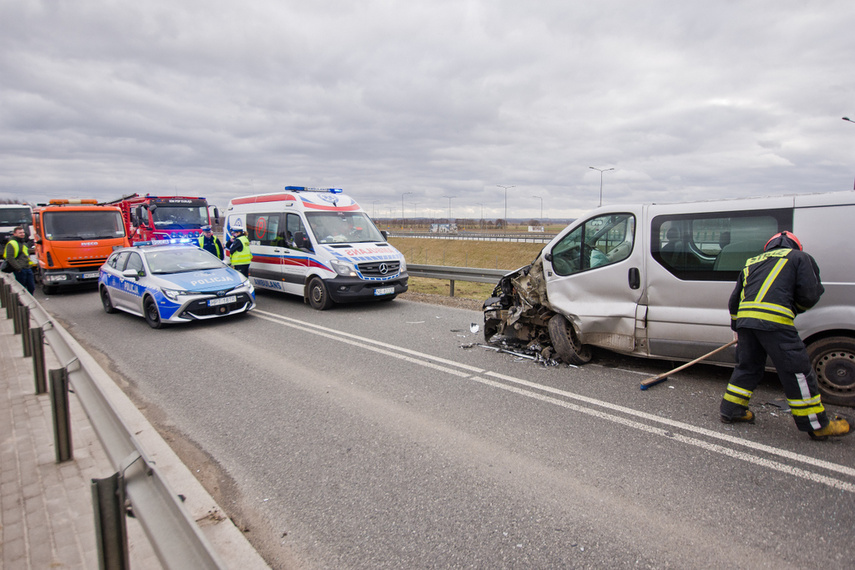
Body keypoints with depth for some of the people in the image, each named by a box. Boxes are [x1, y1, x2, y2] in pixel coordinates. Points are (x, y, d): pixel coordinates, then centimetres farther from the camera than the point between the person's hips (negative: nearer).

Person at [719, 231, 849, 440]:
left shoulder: (752, 262, 29)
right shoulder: (799, 257, 15)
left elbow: (734, 300, 28)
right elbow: (809, 295, 4)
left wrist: (737, 328, 37)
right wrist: (794, 308, 25)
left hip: (745, 318, 6)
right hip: (774, 320, -5)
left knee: (748, 366, 19)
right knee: (797, 370, 3)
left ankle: (731, 411, 24)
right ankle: (817, 425, 11)